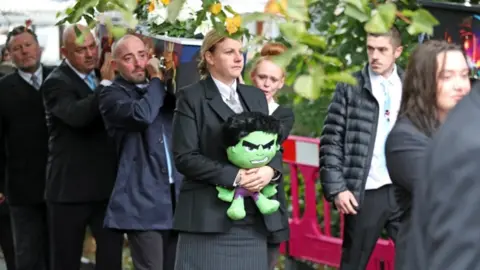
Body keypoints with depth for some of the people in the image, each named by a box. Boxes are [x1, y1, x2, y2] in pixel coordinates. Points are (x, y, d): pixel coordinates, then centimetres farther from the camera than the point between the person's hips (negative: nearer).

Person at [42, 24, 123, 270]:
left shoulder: (101, 76, 11)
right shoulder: (56, 83, -11)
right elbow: (77, 114, -31)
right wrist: (105, 85, -29)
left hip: (107, 185, 6)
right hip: (70, 188, -5)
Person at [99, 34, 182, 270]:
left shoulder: (163, 90, 19)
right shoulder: (113, 95, -3)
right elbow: (141, 115, -22)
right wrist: (157, 80, -8)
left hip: (177, 197, 7)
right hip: (143, 201, -7)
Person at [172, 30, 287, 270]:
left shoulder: (256, 97, 17)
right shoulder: (191, 97, -1)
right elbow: (184, 157, -9)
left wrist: (270, 169, -8)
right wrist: (233, 176, -17)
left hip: (253, 215, 5)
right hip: (208, 214, -5)